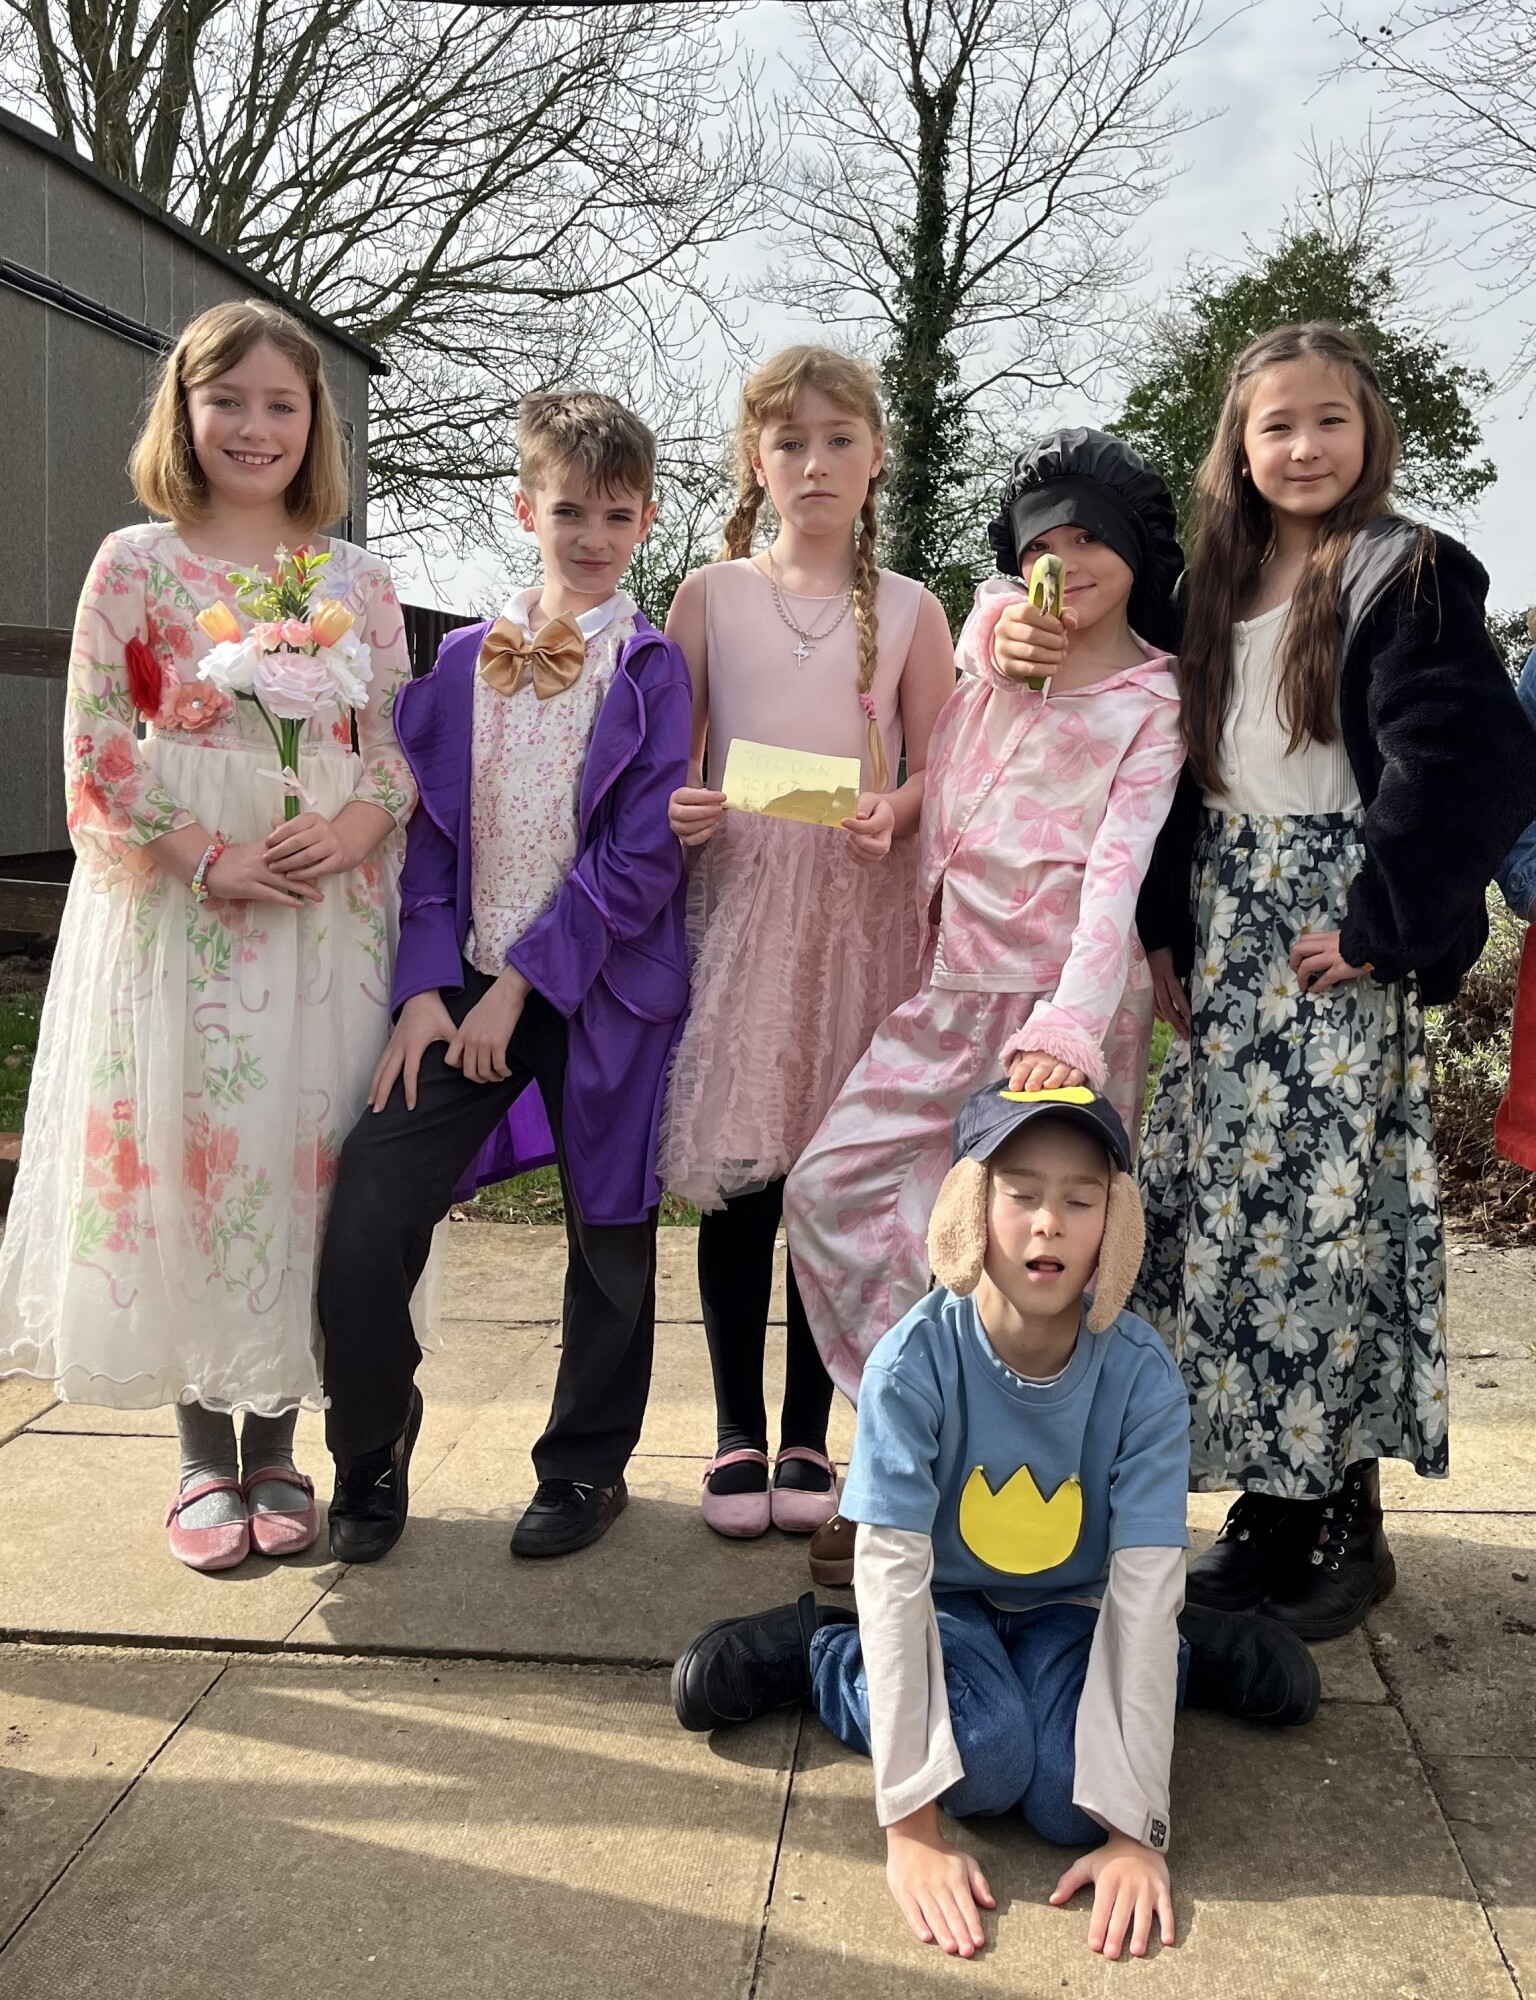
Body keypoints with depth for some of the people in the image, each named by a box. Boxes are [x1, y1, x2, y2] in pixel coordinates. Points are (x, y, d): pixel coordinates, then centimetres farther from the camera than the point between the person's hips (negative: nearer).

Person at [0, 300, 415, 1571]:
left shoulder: (359, 581, 10)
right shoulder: (136, 564, 3)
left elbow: (400, 746, 8)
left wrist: (352, 832, -11)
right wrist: (208, 859, -14)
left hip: (330, 908, 2)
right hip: (176, 907, -2)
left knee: (306, 1160, 3)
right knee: (182, 1156, 0)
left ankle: (277, 1446, 18)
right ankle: (204, 1455, 16)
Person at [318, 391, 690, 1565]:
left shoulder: (651, 671, -2)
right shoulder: (467, 659, 8)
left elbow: (641, 859, -9)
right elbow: (431, 830, 7)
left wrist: (522, 984, -12)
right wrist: (425, 987, -4)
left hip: (600, 989, -2)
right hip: (467, 984, 3)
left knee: (610, 1230, 8)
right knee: (364, 1216, -8)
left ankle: (587, 1466, 29)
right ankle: (373, 1447, 17)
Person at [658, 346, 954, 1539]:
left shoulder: (908, 612, 7)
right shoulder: (711, 597, 7)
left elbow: (936, 776, 6)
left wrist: (892, 815, -15)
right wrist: (678, 810, -14)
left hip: (859, 913, 0)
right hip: (737, 901, 0)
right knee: (738, 1179, 0)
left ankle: (808, 1436, 17)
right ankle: (738, 1434, 15)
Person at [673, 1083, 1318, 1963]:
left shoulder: (1141, 1372, -23)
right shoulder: (915, 1362, -27)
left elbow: (1143, 1587, -23)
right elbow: (892, 1575, -28)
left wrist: (1138, 1827, -26)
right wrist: (911, 1824, -30)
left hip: (1070, 1608, 2)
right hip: (947, 1603, -1)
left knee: (1070, 1797, -24)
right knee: (985, 1757, -30)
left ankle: (1184, 1654, 7)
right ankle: (822, 1654, -1)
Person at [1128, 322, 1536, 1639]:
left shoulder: (1411, 578, -5)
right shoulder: (1216, 588, 15)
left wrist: (1382, 923, -16)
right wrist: (1167, 927, 9)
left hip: (1338, 949, -6)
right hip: (1228, 948, 7)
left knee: (1326, 1216, -6)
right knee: (1219, 1207, 6)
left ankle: (1342, 1520, 8)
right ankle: (1270, 1502, 18)